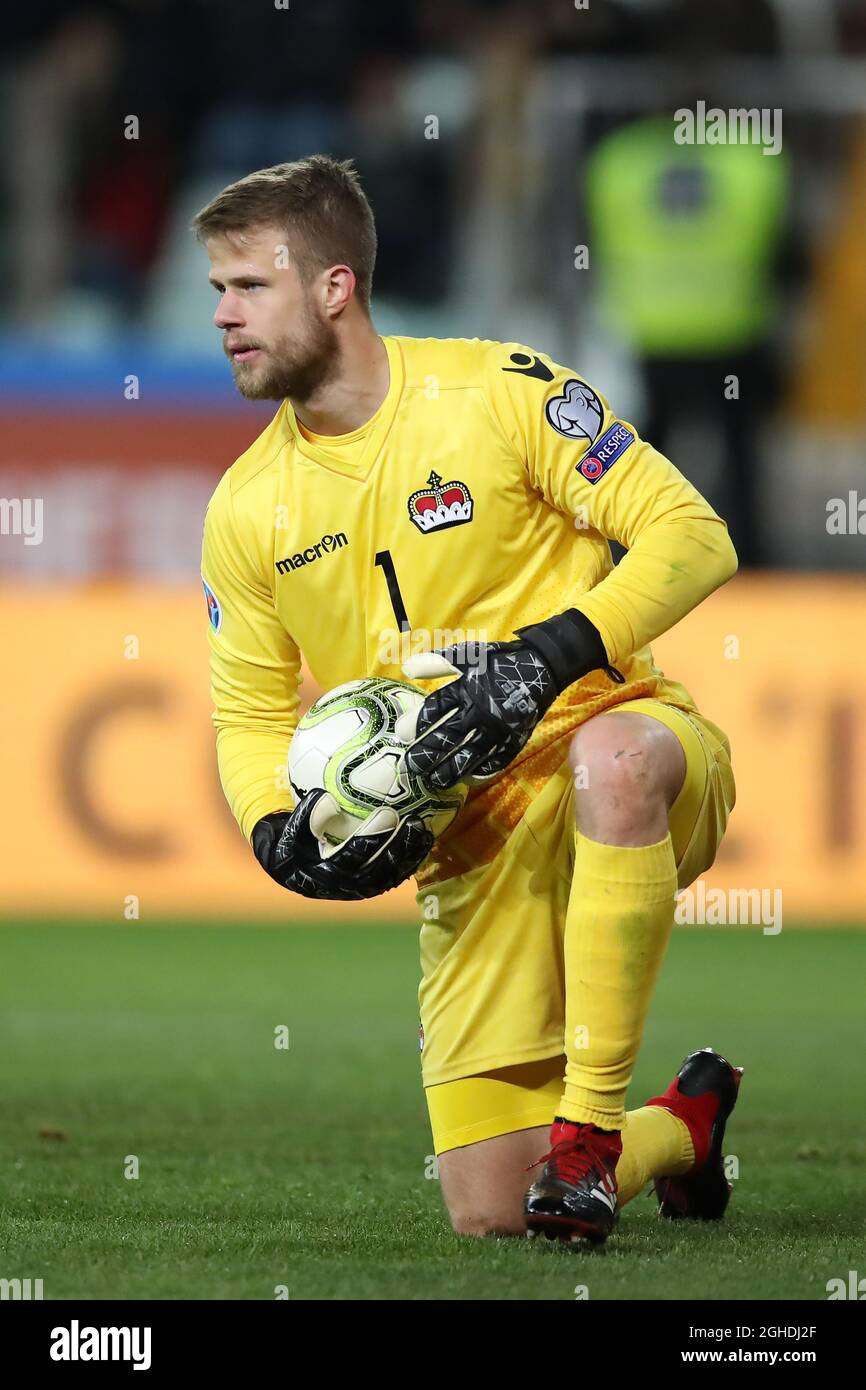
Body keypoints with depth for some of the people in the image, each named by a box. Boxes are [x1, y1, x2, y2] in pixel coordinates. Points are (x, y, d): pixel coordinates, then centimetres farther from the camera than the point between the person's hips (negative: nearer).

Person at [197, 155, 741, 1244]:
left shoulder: (495, 393, -8)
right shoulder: (248, 509, 6)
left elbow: (689, 536, -10)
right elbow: (251, 711, 17)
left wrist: (549, 656, -22)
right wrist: (277, 829, -5)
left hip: (620, 737, -4)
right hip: (472, 840, 4)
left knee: (614, 757, -45)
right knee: (487, 1212, -6)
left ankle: (591, 1125, -32)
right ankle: (682, 1127, 28)